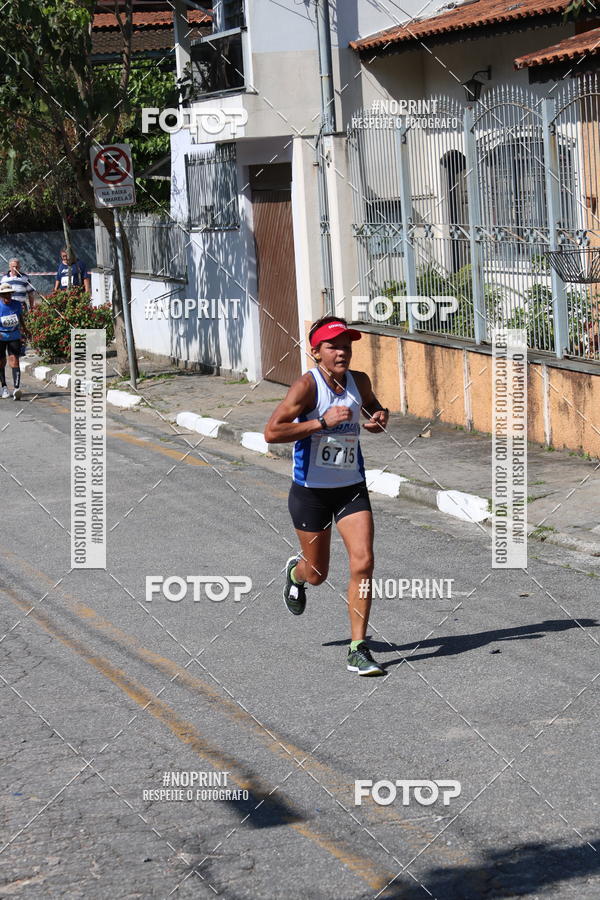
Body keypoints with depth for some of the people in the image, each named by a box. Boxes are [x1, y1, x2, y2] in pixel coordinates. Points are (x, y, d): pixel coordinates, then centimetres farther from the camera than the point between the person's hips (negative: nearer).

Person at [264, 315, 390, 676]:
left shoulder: (359, 381, 0)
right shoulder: (308, 386, -17)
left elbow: (374, 406, 24)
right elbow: (272, 432, -25)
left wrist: (380, 417, 0)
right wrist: (323, 421, -29)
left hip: (352, 488, 4)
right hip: (311, 492, -3)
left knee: (363, 563, -12)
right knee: (318, 573, 11)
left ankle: (358, 649, -4)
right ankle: (296, 571, 51)